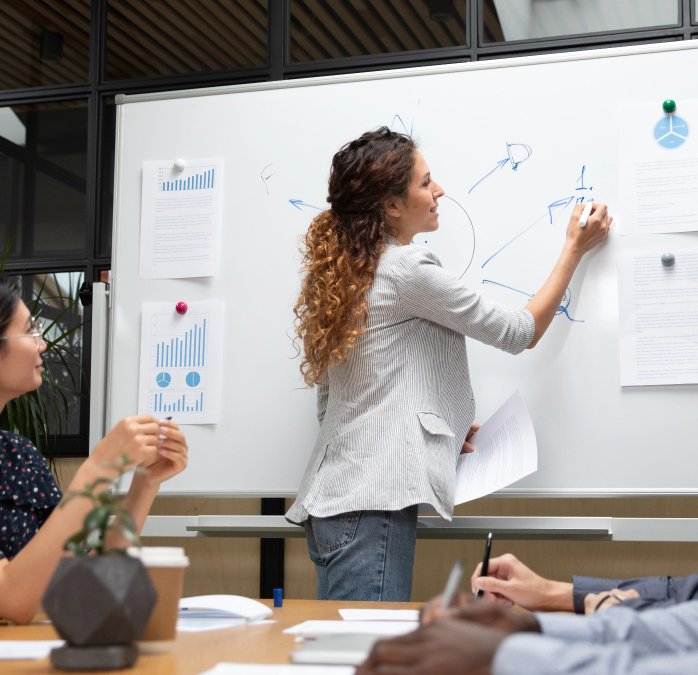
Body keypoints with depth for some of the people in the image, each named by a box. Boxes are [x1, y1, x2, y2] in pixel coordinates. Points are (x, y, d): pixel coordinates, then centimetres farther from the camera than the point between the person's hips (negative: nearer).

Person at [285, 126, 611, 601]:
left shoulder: (340, 273, 16)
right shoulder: (409, 270, -9)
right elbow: (523, 332, 0)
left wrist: (439, 427, 16)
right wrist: (575, 250, 12)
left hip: (329, 499, 9)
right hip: (372, 502, -9)